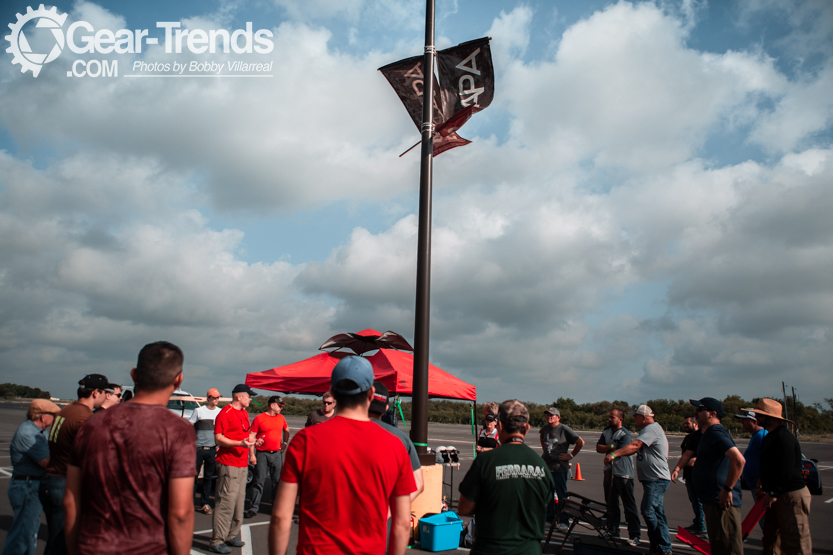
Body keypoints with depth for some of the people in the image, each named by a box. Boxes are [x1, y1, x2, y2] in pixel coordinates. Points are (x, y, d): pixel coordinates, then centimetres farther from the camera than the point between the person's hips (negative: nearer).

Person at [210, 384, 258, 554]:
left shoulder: (244, 413, 17)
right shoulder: (225, 413, -11)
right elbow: (218, 438, -16)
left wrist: (251, 441, 11)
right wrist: (240, 443, -24)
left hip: (242, 464, 9)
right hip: (228, 464, -9)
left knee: (239, 501, 13)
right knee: (226, 502, -7)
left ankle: (232, 535, 24)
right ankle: (217, 541, 2)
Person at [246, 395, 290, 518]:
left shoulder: (281, 418, 9)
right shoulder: (259, 418, -5)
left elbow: (286, 431, 29)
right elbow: (251, 437, -6)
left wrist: (285, 443, 19)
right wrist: (252, 455, -9)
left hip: (277, 454, 4)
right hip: (262, 454, -4)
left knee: (278, 480, 9)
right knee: (259, 481, -1)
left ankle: (275, 502, 25)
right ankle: (254, 507, 6)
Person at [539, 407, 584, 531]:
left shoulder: (564, 429, -10)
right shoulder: (544, 428, 7)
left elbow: (580, 442, -8)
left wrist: (571, 455, -7)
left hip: (559, 466, -6)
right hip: (546, 465, 6)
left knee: (562, 495, 0)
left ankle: (563, 521, 8)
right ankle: (549, 517, 26)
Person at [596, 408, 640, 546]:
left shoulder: (625, 434, -12)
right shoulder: (606, 432, 11)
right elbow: (598, 448, 5)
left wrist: (607, 448, -5)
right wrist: (612, 447, -8)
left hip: (624, 474, -7)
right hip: (609, 472, 7)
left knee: (629, 505, -4)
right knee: (611, 504, 14)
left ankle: (634, 535, 3)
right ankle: (612, 531, 25)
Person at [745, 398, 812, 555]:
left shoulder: (784, 437, -20)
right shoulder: (770, 436, 13)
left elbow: (786, 470, -24)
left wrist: (774, 493, -21)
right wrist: (764, 486, 19)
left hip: (791, 495, -10)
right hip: (777, 495, 10)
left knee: (796, 542, -3)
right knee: (771, 535, 16)